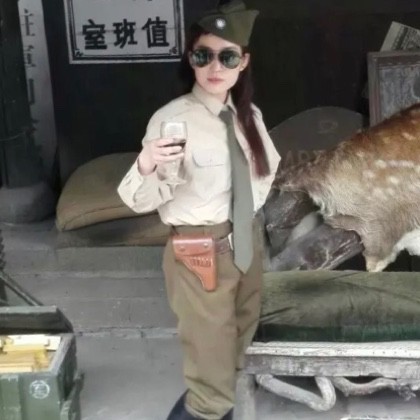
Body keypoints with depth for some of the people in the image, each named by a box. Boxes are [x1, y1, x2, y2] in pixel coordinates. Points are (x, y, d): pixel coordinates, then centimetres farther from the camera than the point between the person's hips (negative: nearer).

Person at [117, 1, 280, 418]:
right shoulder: (171, 118, -18)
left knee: (236, 355, 25)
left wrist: (251, 205, 6)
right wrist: (145, 166, -42)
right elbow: (142, 201, -22)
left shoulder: (250, 115, 1)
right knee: (214, 382, -3)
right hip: (200, 251, -7)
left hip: (247, 243, 7)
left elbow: (269, 168, 21)